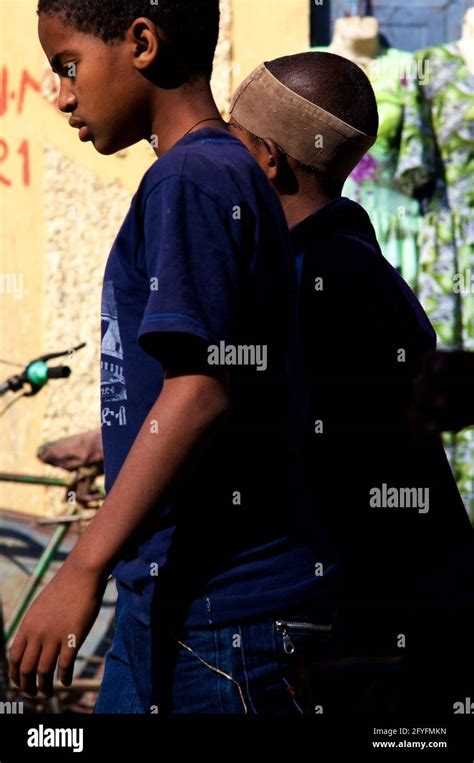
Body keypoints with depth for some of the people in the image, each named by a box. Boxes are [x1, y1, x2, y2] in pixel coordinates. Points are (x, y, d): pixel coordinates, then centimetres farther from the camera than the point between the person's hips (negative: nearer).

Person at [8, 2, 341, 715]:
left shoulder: (191, 180, -14)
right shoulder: (232, 175, 16)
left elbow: (200, 390, -24)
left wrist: (85, 568, -25)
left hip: (225, 607, -10)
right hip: (167, 598, 10)